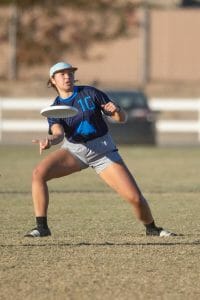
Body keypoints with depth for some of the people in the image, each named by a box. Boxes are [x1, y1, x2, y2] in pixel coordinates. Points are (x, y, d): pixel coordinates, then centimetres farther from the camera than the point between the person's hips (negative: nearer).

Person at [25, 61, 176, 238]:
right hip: (74, 150, 2)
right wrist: (49, 141, -47)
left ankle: (152, 228, 18)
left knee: (135, 197, -12)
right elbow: (58, 133, -23)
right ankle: (42, 227, -16)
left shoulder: (90, 93, -6)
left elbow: (121, 118, -4)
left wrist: (116, 110, -29)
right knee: (39, 173, -23)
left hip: (103, 150, -1)